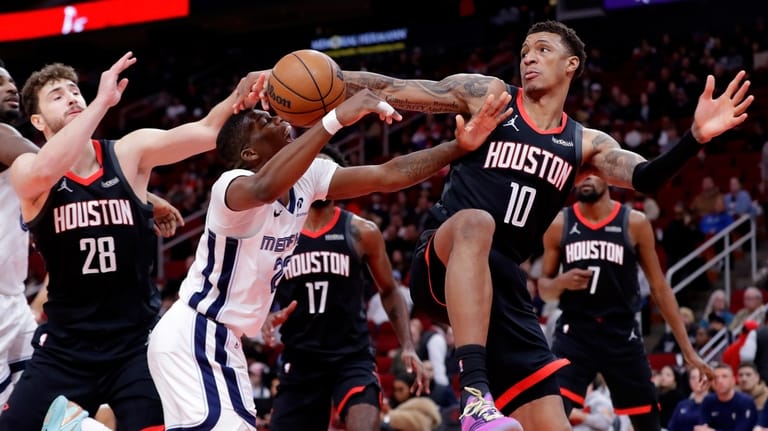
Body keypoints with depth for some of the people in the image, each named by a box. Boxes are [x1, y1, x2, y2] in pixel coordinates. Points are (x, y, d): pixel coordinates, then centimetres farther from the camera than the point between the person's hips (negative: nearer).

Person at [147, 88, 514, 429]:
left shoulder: (306, 178, 2)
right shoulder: (232, 185, -22)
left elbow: (392, 174, -1)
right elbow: (265, 188, -48)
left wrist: (460, 146, -15)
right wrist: (336, 119, -52)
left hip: (222, 342, 10)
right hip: (191, 338, -10)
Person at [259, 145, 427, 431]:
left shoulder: (362, 232, 1)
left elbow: (389, 291, 11)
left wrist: (407, 346, -1)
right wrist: (266, 318, -11)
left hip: (352, 357, -2)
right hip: (299, 361, 2)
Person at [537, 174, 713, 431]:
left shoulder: (634, 223, 0)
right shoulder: (559, 225, 2)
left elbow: (659, 288, 5)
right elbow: (544, 289, 10)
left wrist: (687, 349, 3)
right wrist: (561, 282, -15)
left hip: (622, 335, 1)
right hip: (574, 333, 0)